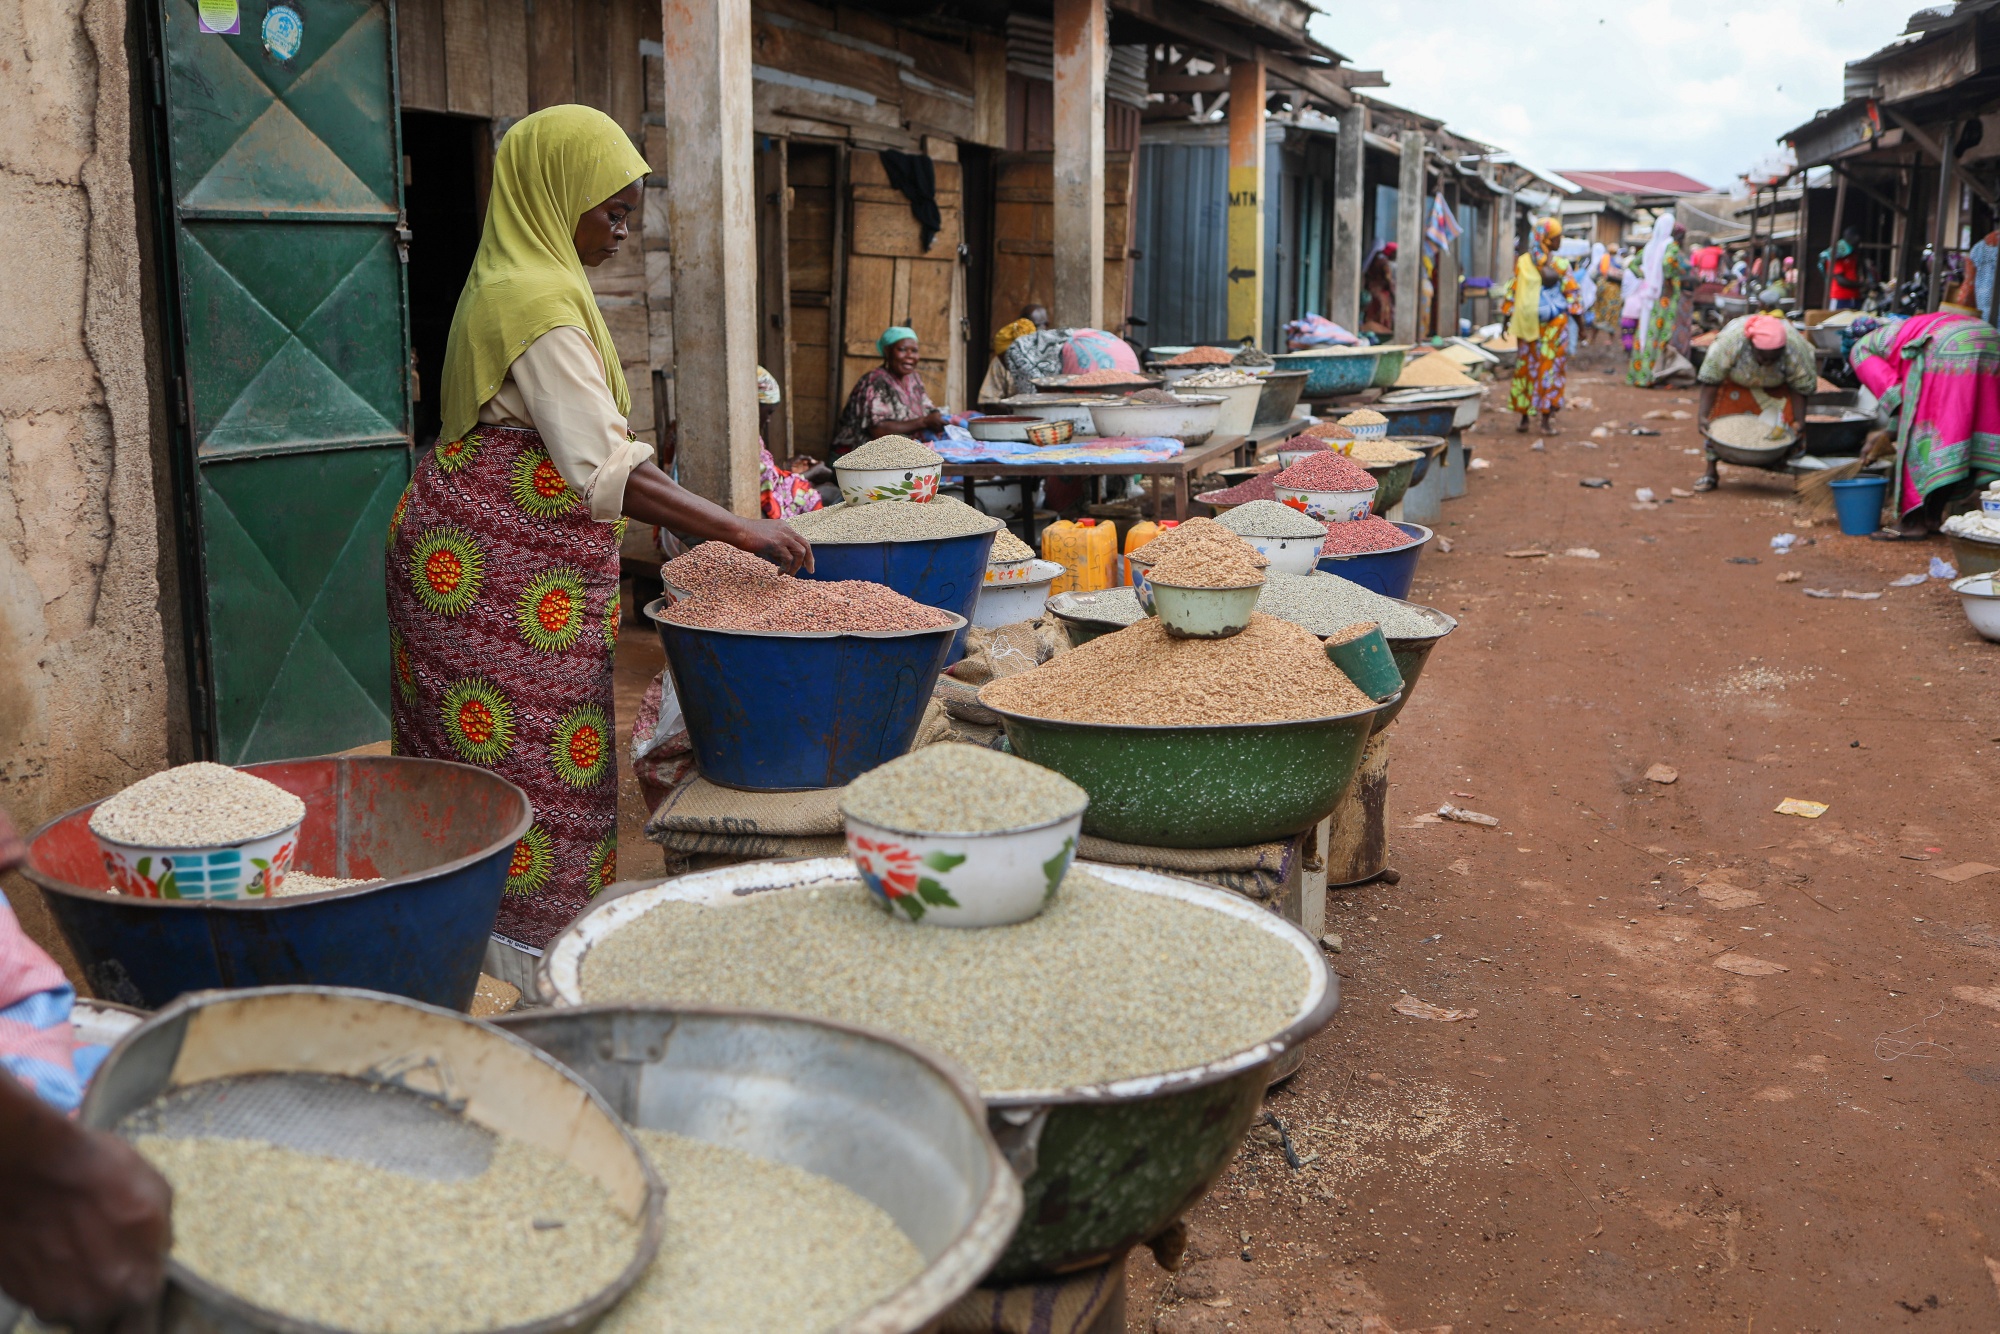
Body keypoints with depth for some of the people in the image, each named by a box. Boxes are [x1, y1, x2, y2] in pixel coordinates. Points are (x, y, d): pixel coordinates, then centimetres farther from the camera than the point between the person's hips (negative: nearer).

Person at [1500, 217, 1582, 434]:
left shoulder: (1522, 262, 1)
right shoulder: (1560, 264, -7)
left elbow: (1512, 292, 4)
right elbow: (1572, 294, -6)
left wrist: (1506, 318, 11)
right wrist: (1578, 319, 2)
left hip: (1527, 324, 3)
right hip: (1555, 324, -3)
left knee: (1525, 367, 10)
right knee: (1550, 368, 2)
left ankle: (1524, 418, 13)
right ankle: (1546, 419, 0)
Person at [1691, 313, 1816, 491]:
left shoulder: (1796, 348, -36)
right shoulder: (1729, 341, -40)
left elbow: (1800, 388, -21)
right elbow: (1710, 380, -29)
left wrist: (1799, 422, -25)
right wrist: (1702, 415, -34)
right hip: (1734, 381, 0)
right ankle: (1710, 472, -1)